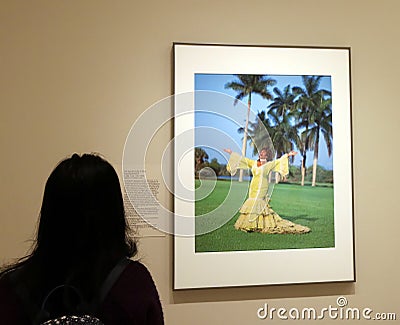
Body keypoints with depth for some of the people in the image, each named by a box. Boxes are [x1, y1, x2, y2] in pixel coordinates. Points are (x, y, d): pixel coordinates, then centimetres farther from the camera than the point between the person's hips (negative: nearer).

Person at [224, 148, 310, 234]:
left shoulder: (269, 164, 2)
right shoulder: (254, 163, 13)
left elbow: (279, 161, -6)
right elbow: (242, 159, 15)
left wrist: (288, 155, -20)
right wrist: (231, 153, 15)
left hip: (262, 188, -5)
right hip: (253, 187, 5)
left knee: (256, 204, -8)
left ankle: (251, 225, -1)